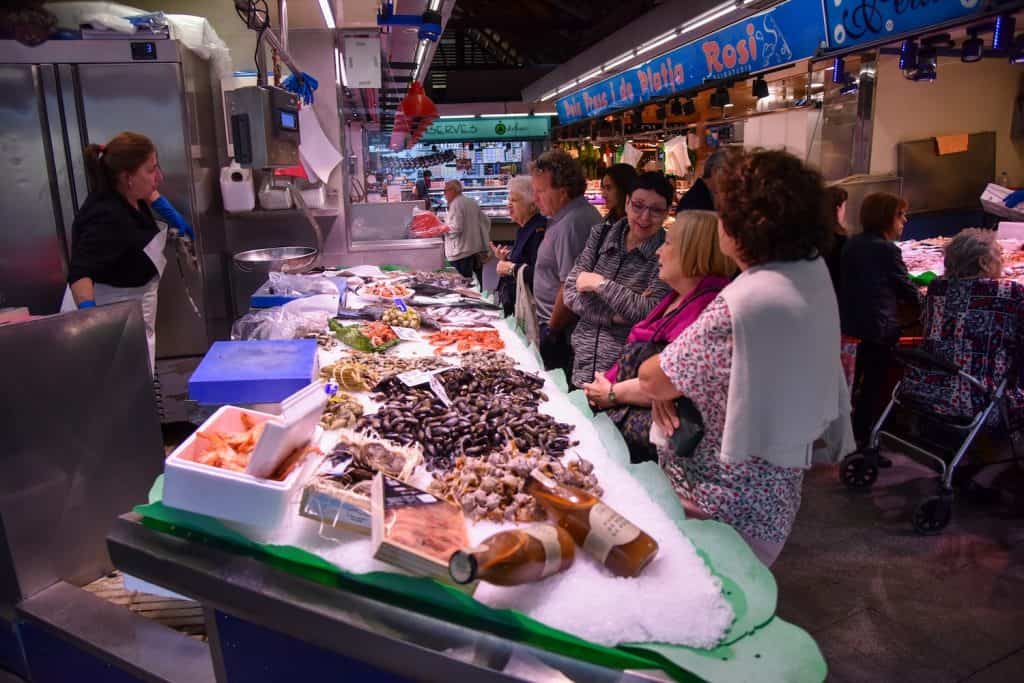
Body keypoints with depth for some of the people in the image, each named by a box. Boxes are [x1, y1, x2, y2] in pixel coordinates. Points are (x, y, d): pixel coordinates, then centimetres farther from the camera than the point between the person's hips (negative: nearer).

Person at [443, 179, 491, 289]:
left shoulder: (456, 204, -10)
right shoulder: (472, 202, 14)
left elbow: (456, 228, -18)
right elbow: (486, 221, 17)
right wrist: (484, 238, 24)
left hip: (462, 252, -9)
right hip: (478, 249, 9)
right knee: (477, 283, 13)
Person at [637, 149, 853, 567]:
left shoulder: (743, 304, -31)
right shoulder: (812, 270, -3)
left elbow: (651, 380, -21)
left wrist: (659, 382, 1)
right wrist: (670, 383, -8)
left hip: (725, 505, -8)